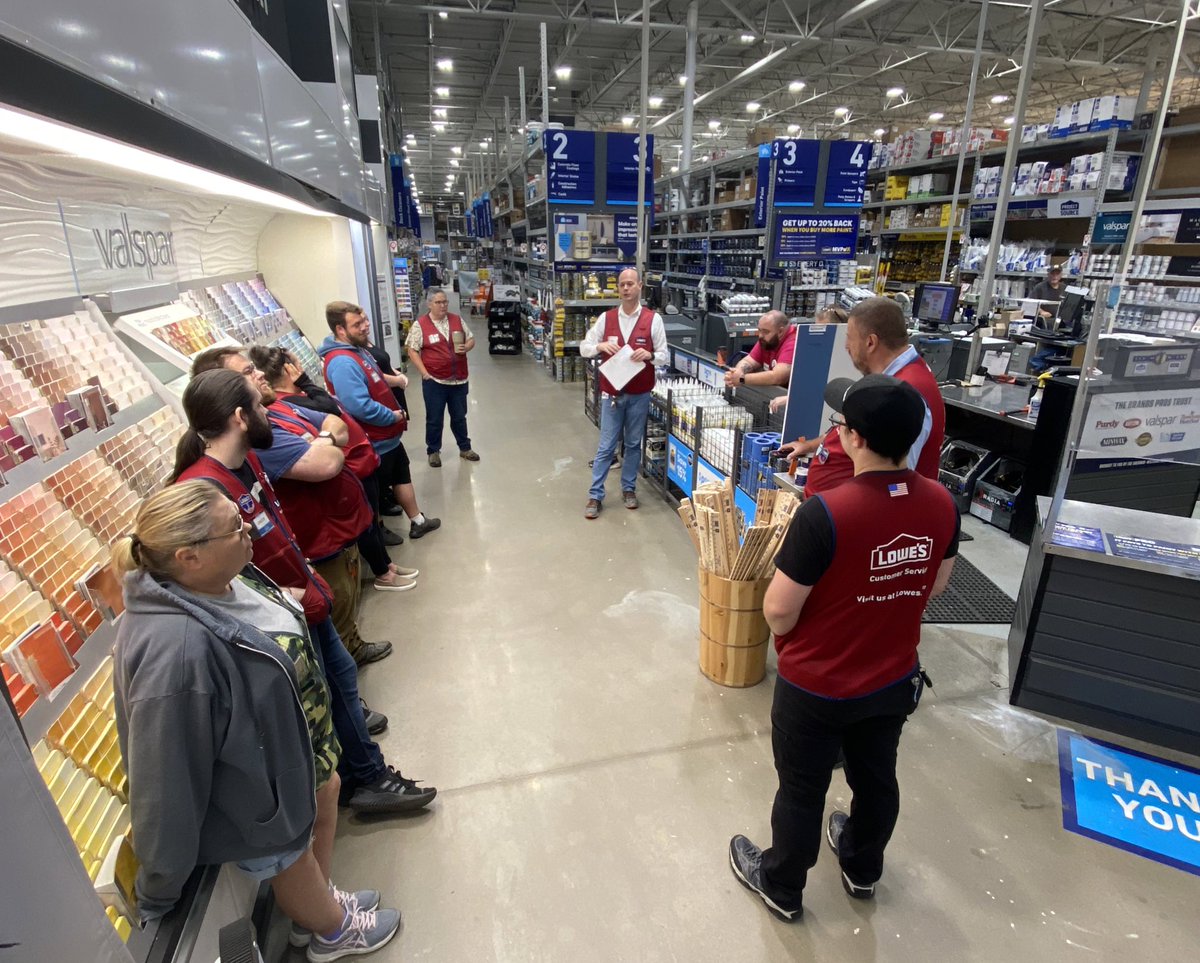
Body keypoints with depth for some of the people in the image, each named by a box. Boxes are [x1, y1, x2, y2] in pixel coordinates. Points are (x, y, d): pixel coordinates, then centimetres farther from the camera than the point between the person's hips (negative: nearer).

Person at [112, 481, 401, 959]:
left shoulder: (225, 578, -16)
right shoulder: (175, 652, -42)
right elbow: (166, 781, -31)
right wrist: (158, 893, -18)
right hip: (257, 795, -7)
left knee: (324, 798, 29)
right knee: (289, 860, 21)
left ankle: (320, 903, 58)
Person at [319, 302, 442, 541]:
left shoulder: (357, 349, 6)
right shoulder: (342, 362, -28)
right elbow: (359, 406, -35)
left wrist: (395, 407, 4)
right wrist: (393, 416, -21)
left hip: (387, 436, 10)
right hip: (375, 442, -10)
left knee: (402, 476, 21)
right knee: (376, 493, 7)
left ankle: (417, 521, 36)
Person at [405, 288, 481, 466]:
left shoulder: (457, 320, 5)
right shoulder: (420, 324, -7)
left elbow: (471, 339, 13)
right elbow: (412, 351, -7)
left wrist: (466, 347, -10)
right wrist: (424, 373, -13)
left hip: (459, 379, 3)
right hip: (434, 381, -3)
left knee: (459, 417, 16)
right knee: (434, 419, 8)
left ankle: (465, 448, 30)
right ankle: (433, 451, 23)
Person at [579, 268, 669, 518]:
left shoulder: (653, 319, -2)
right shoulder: (606, 318, 2)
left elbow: (664, 356, 0)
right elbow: (584, 347, 5)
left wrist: (649, 355, -21)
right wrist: (600, 346, -16)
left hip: (639, 394, 0)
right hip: (611, 393, 0)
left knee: (633, 444, 12)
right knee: (606, 446, 4)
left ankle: (629, 488, 29)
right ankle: (595, 495, 11)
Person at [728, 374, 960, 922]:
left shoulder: (825, 512, -32)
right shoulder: (941, 504, -12)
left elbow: (778, 610, -24)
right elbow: (936, 585, 4)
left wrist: (785, 636, -2)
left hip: (816, 686, -5)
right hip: (894, 680, 6)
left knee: (801, 791, 18)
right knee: (876, 778, 28)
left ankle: (782, 888, 43)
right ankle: (863, 870, 55)